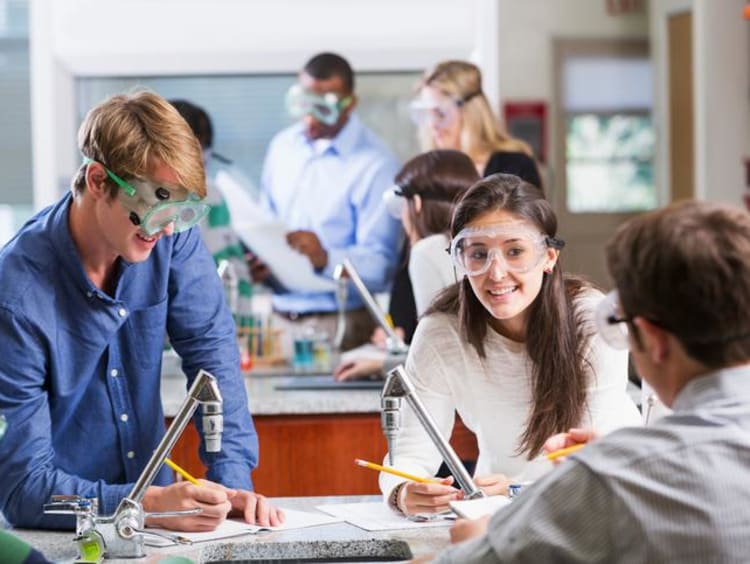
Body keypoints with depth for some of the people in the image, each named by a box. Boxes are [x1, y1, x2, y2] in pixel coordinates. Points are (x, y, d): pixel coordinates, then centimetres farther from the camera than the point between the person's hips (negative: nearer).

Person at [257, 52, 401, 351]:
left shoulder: (376, 165, -7)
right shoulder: (282, 146, 13)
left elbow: (380, 268, -11)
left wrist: (325, 259, -28)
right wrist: (256, 263, -2)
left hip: (337, 324, -5)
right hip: (277, 315, 5)